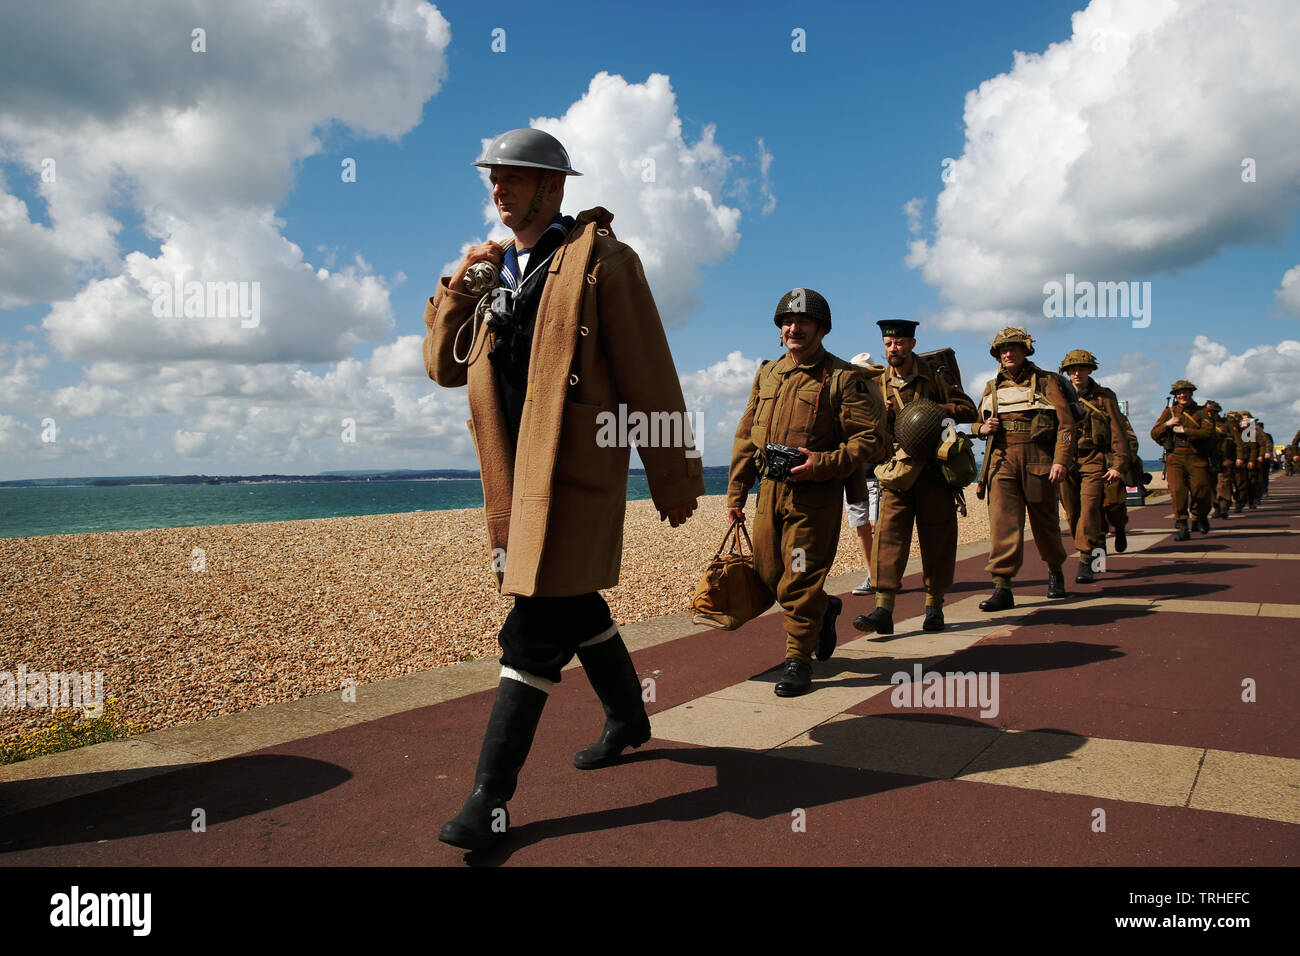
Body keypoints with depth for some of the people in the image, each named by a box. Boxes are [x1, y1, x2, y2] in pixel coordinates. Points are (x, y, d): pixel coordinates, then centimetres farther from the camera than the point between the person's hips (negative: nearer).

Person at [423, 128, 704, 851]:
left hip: (575, 473, -7)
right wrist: (458, 287, 1)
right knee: (576, 609, 18)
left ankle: (493, 794, 0)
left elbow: (650, 376, -7)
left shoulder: (599, 258, -4)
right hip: (515, 476, 7)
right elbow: (445, 368, 15)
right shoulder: (495, 270, 17)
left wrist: (675, 479, -7)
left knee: (536, 630, -8)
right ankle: (629, 719, 40)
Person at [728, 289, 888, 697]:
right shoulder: (767, 375, 13)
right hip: (770, 490, 6)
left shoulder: (844, 379, -5)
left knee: (800, 582, -3)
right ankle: (823, 610, 39)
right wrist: (736, 493, 11)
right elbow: (746, 436, 15)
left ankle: (798, 659, 13)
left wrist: (825, 463, -21)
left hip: (815, 496, -6)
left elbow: (872, 439, -9)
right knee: (768, 575, 12)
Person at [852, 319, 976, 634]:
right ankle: (883, 610, -15)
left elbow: (968, 410, -3)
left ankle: (934, 607, 16)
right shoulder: (880, 383, 10)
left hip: (934, 468, -1)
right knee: (889, 532, -11)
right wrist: (881, 416, -7)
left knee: (936, 537, 4)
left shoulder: (935, 376, 1)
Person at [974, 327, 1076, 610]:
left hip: (1037, 459, -2)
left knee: (1044, 521, 9)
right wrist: (983, 427, 3)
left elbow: (1066, 423, -2)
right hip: (1001, 459, 2)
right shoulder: (992, 387, 16)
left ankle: (1055, 571, 36)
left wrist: (1061, 460, -14)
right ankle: (1002, 588, -13)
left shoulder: (1045, 381, 5)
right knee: (1002, 521, -11)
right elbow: (979, 421, 28)